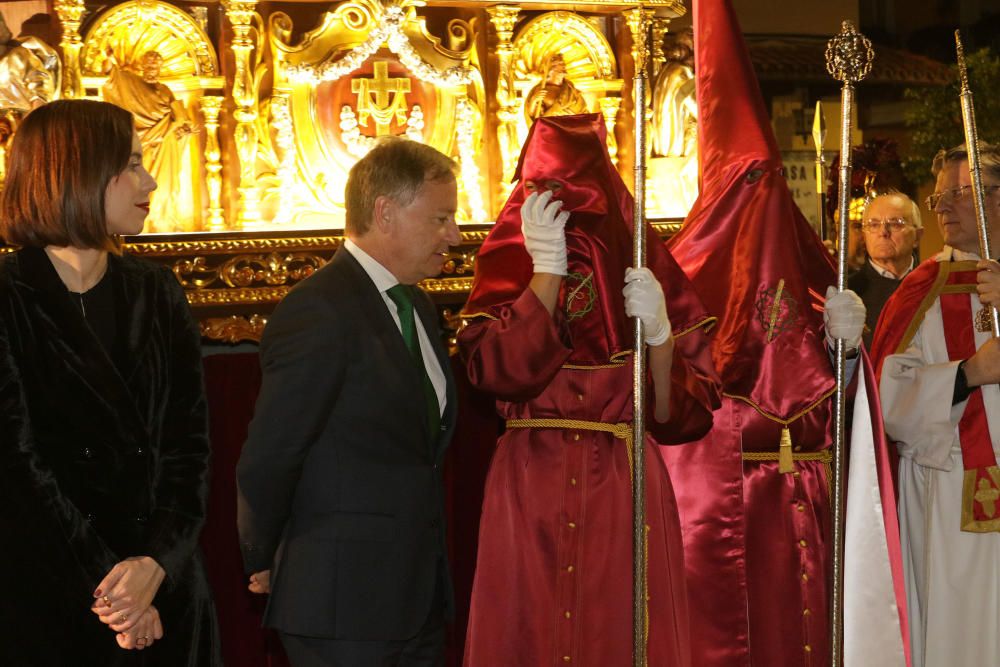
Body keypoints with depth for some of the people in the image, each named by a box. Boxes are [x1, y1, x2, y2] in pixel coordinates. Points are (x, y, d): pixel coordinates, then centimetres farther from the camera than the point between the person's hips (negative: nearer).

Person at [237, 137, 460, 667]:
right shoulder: (320, 312, -17)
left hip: (418, 595, 9)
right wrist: (263, 561, -3)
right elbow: (266, 460, -16)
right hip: (343, 603, -9)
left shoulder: (416, 307, 14)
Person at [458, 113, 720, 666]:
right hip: (529, 496, 0)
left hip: (626, 497, 0)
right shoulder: (509, 271, 3)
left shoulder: (647, 272, 3)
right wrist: (547, 269, -15)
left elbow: (682, 416, -3)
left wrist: (659, 334, -18)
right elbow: (502, 373, -17)